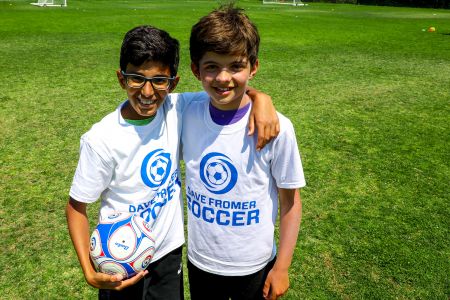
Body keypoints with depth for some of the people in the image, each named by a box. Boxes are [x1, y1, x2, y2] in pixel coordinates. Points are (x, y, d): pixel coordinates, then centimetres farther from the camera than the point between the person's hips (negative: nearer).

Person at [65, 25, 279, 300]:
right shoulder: (101, 140, -22)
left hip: (170, 253, 3)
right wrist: (90, 272, -21)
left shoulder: (177, 110, -14)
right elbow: (76, 207, -12)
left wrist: (261, 98, -26)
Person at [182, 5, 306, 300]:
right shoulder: (188, 115, -12)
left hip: (254, 266, -2)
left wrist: (282, 268, -6)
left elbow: (290, 202, -10)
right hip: (199, 261, 3)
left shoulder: (276, 128, -21)